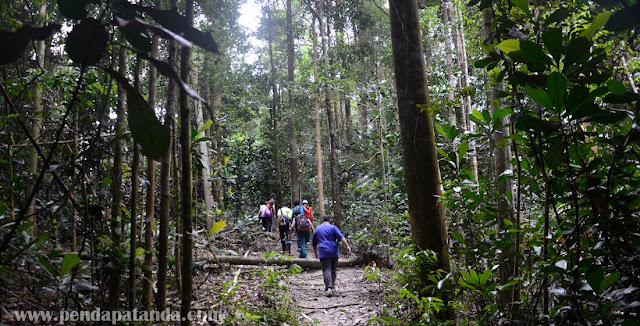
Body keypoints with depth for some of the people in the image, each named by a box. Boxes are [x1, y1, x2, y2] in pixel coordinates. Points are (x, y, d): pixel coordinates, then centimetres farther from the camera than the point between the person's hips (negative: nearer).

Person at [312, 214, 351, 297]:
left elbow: (314, 244, 21)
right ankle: (332, 287, 17)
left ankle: (328, 288, -17)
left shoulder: (317, 229, 13)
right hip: (334, 252, 0)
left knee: (326, 270, -4)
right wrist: (347, 246, -13)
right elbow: (341, 237, -9)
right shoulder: (333, 227, 5)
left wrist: (316, 253, 34)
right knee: (333, 269, 13)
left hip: (323, 253, 0)